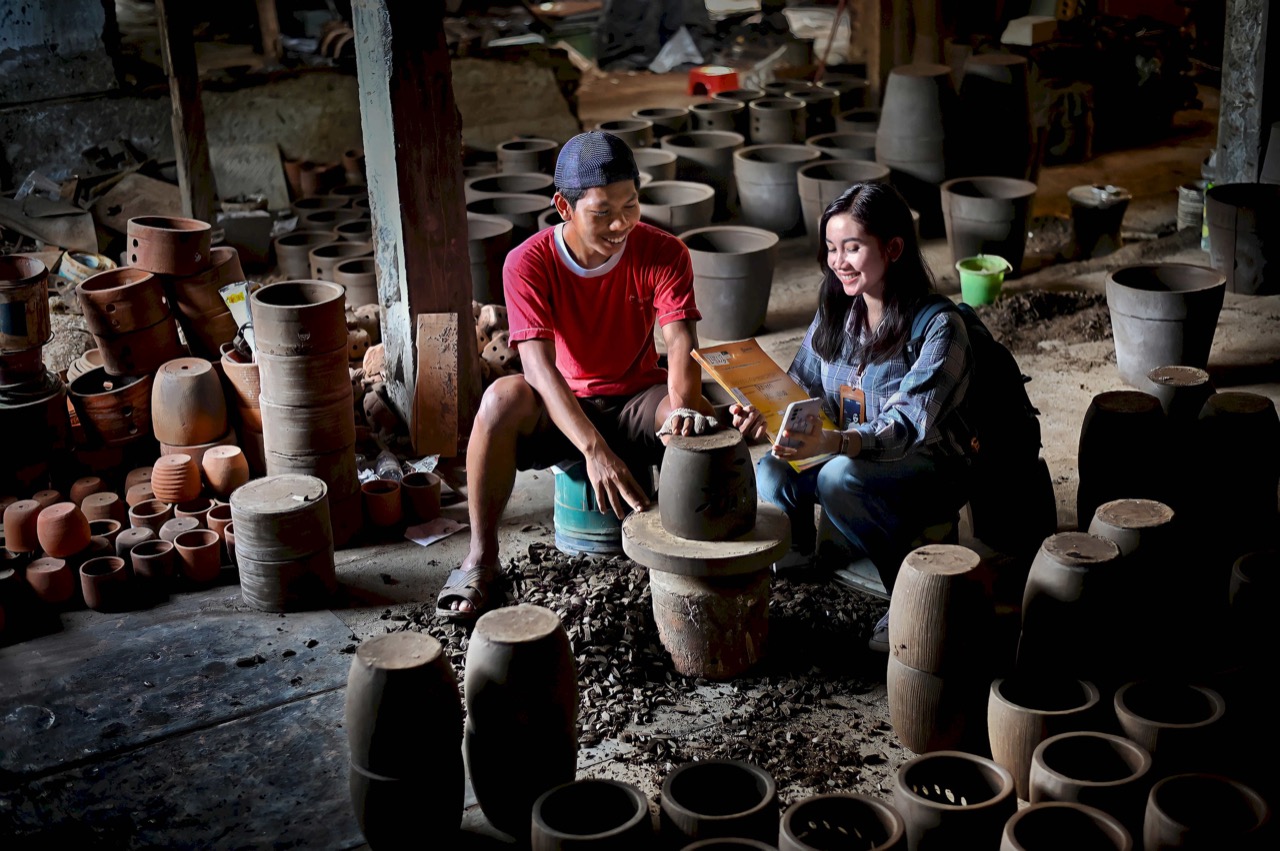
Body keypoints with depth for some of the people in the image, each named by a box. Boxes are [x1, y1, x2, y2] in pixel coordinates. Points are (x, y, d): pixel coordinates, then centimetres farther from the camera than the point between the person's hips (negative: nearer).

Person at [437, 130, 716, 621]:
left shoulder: (662, 253, -13)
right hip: (561, 411, 0)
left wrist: (682, 406, -49)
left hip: (637, 403, 1)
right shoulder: (528, 263, -18)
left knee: (698, 422, -34)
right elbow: (539, 365, -30)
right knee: (503, 398, -34)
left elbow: (680, 342, -25)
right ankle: (481, 558, -20)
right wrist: (595, 450, -45)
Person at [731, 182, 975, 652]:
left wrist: (831, 442, -47)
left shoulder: (938, 328, -21)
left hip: (930, 468, -6)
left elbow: (909, 427, -30)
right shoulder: (837, 311, 1)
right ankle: (796, 550, 12)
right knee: (771, 473, -20)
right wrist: (764, 413, -22)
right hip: (847, 452, 6)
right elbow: (803, 385, 2)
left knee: (840, 478, -34)